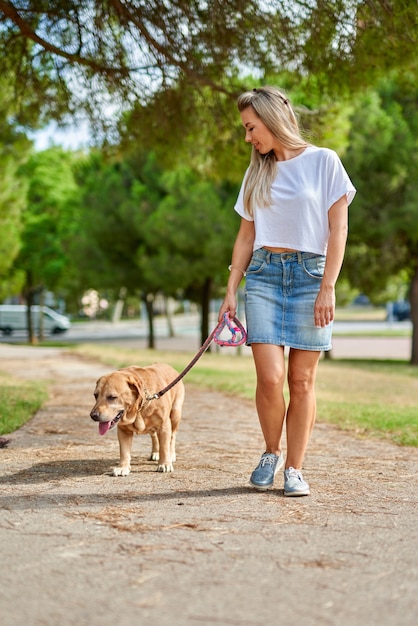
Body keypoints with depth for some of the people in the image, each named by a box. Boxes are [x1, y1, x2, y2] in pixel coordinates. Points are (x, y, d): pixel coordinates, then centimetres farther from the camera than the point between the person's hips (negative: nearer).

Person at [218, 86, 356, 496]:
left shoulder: (323, 161, 1)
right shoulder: (257, 173, 14)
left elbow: (338, 228, -3)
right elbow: (246, 235, 15)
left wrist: (327, 287, -11)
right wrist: (231, 290, 7)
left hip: (310, 274, -2)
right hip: (263, 274, 3)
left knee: (302, 380, -2)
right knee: (270, 377, -10)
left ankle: (294, 469, 8)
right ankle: (271, 453, 13)